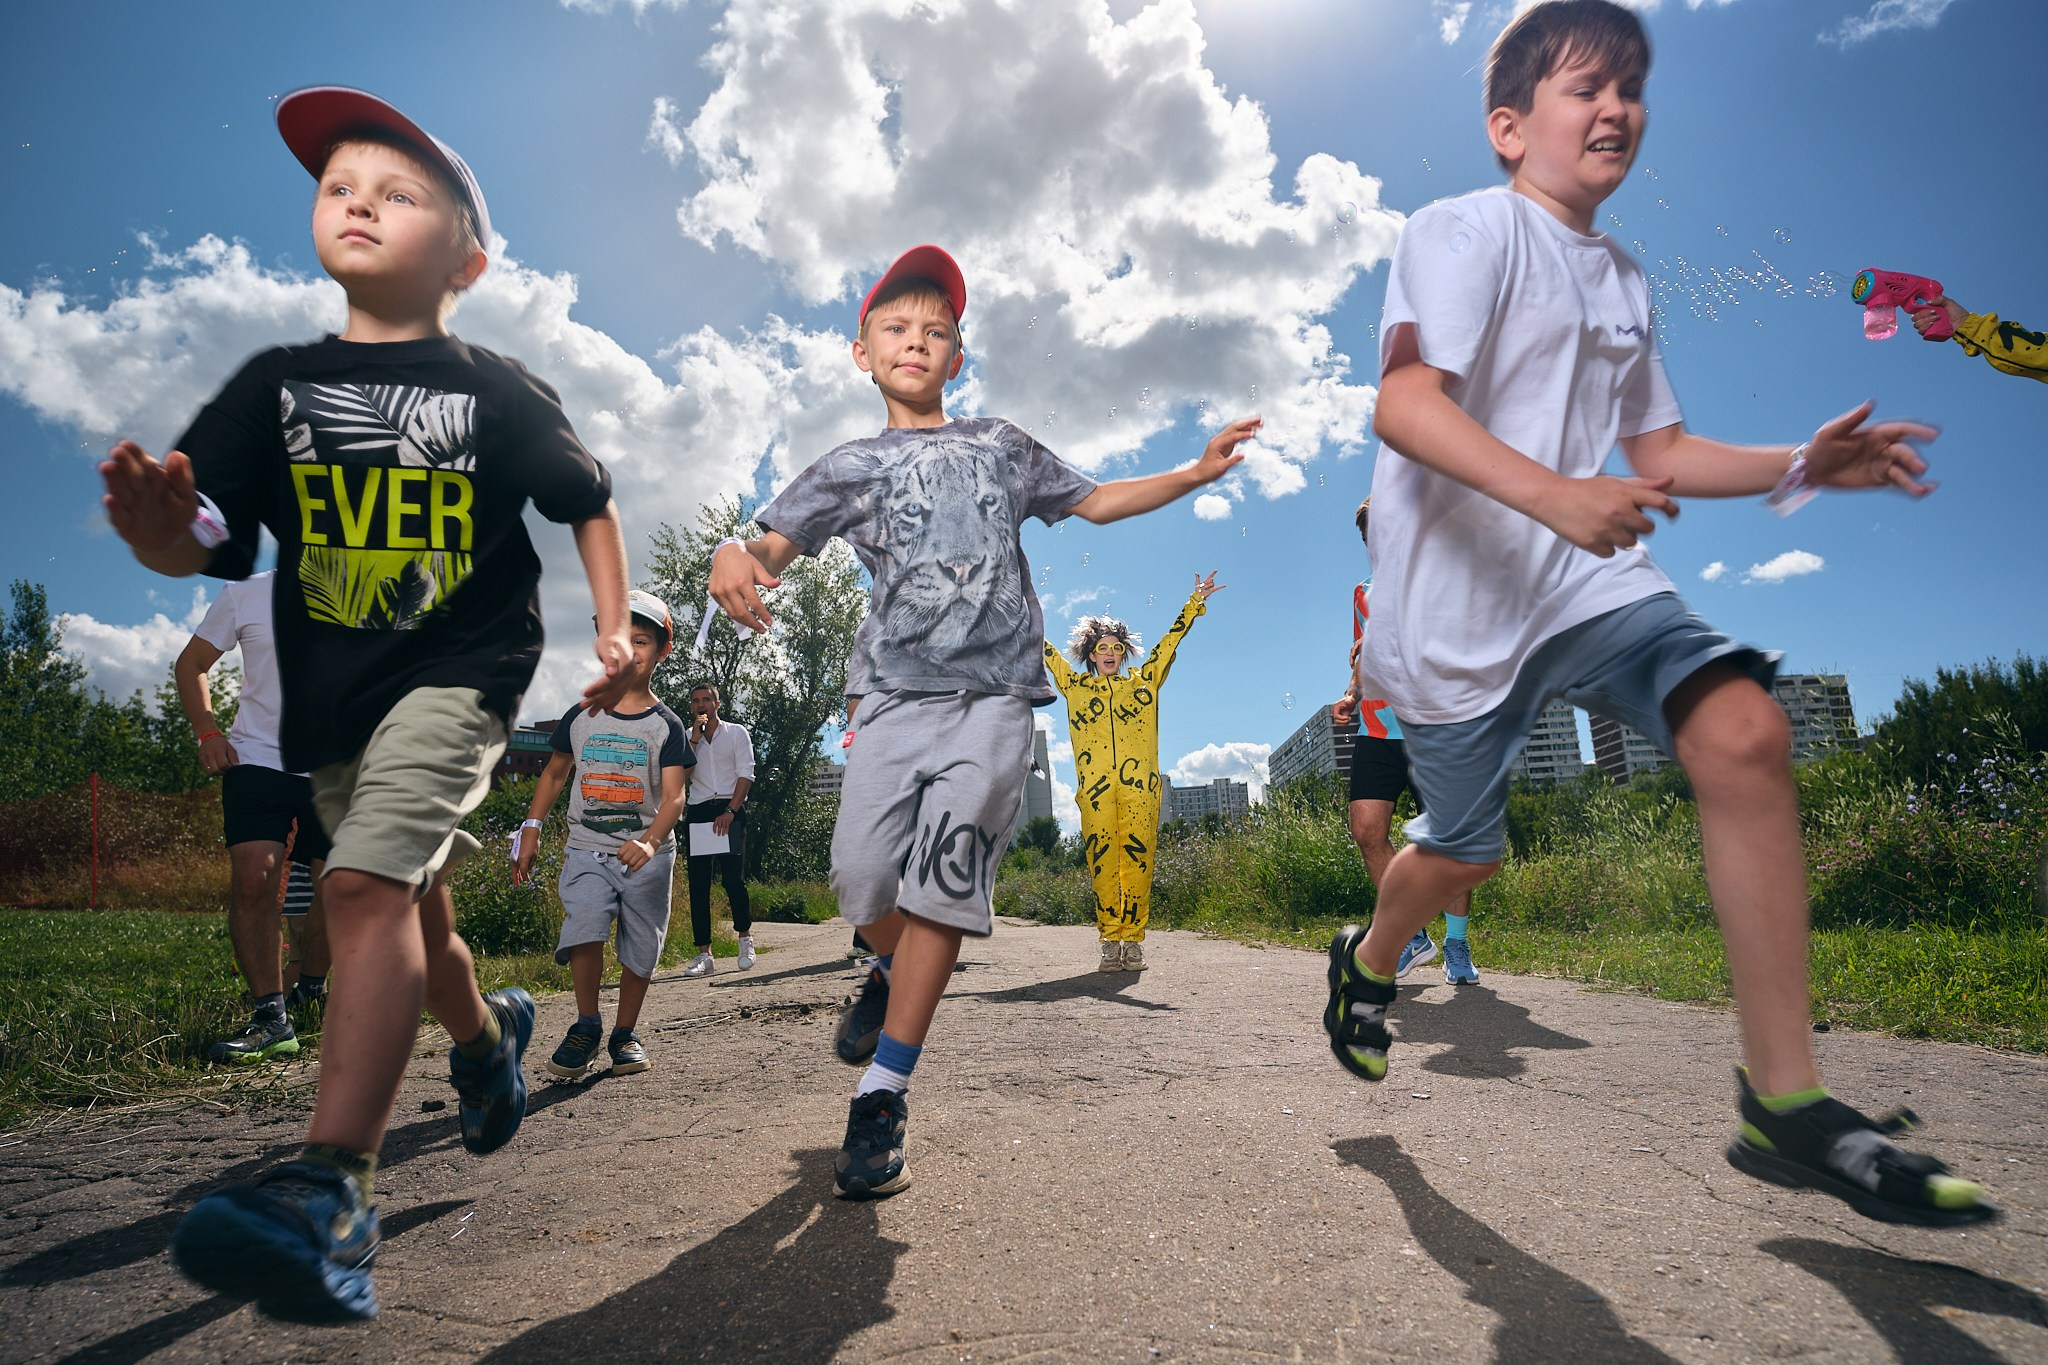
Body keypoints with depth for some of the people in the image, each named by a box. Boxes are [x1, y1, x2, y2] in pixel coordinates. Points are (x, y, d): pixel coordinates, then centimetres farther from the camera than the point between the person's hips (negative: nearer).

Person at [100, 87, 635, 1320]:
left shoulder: (495, 390, -4)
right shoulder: (276, 385, 4)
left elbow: (589, 501, 6)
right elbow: (201, 544, -3)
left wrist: (616, 628, -3)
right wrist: (154, 518, -26)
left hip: (458, 673, -5)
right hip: (328, 695, 5)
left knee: (369, 886, -23)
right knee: (415, 913, 18)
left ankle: (330, 1194, -25)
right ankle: (489, 1035, 47)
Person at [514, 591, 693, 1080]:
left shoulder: (665, 725, -1)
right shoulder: (580, 717, 7)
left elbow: (673, 796, -11)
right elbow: (555, 773, 20)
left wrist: (650, 842, -28)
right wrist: (531, 829, 12)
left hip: (647, 856, 0)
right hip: (587, 850, 1)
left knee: (640, 951, 5)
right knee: (584, 929, -21)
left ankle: (624, 1034, 26)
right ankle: (586, 1026, -1)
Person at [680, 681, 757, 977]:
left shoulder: (736, 733, 8)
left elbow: (746, 774, -1)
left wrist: (730, 811, -11)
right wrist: (694, 738, -5)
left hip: (729, 811, -3)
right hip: (698, 813, 3)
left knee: (734, 878, -10)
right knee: (698, 884, -1)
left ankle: (745, 937, 11)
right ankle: (703, 954, 2)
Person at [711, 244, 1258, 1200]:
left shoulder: (1001, 444, 19)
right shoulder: (849, 466, 15)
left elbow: (1096, 501, 24)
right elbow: (775, 544, 2)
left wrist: (1200, 471, 14)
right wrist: (731, 557, -22)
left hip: (994, 694, 0)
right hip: (898, 692, 1)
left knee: (942, 876, -13)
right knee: (863, 878, -6)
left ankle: (881, 1098, -4)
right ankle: (891, 973, 33)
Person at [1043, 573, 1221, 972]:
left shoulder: (1143, 683, 21)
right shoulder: (1075, 685, 20)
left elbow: (1171, 639, 21)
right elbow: (1044, 648, 24)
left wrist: (1195, 602, 21)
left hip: (1138, 783, 0)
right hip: (1094, 785, 0)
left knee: (1137, 860, -6)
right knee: (1101, 861, -5)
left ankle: (1133, 940, -1)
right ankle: (1110, 942, -1)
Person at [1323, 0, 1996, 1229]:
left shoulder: (1624, 282, 19)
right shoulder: (1463, 232, -5)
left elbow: (1660, 452, 23)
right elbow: (1404, 403, -22)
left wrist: (1801, 465, 8)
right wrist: (1551, 494, -35)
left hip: (1592, 579, 6)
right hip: (1459, 600, -5)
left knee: (1745, 730, -20)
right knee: (1464, 854, 4)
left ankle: (1786, 1101, -13)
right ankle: (1369, 961, 41)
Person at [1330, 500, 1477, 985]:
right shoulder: (1364, 594, 21)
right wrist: (1351, 696, 9)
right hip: (1377, 730, 4)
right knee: (1366, 828, -11)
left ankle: (1456, 944, 16)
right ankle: (1412, 933, 5)